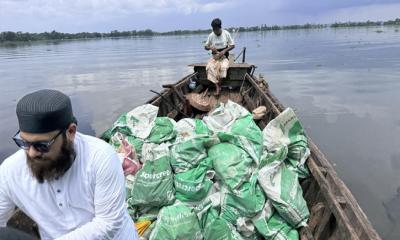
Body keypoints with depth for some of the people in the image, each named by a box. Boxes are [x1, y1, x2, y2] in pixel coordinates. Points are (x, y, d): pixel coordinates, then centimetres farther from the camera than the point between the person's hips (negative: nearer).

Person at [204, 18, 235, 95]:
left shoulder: (226, 33, -5)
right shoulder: (211, 35, 0)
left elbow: (232, 45, -1)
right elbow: (205, 46, 9)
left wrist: (224, 51, -17)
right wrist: (210, 48, -15)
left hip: (224, 56, -2)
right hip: (215, 56, 2)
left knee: (223, 67, -34)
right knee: (210, 67, -29)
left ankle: (218, 86, -20)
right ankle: (217, 86, -26)